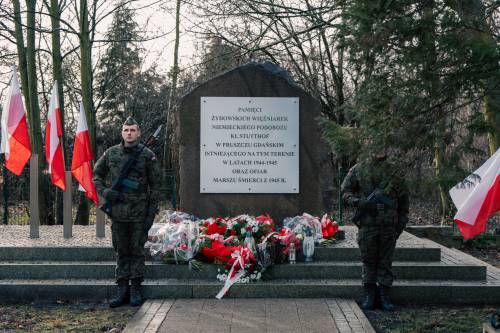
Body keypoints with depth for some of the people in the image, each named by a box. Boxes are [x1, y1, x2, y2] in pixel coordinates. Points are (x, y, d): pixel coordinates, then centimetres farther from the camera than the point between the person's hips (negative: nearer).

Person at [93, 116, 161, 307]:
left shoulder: (147, 156, -3)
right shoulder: (111, 154, 4)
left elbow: (155, 187, -2)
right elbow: (96, 175, 16)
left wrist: (151, 215, -7)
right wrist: (104, 191, -3)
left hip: (139, 214, -2)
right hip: (118, 213, 3)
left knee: (137, 251, 5)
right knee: (121, 252, 10)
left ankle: (136, 290, 14)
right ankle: (122, 290, 17)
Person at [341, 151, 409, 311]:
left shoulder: (394, 172, 8)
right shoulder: (358, 169, 4)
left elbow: (404, 200, 12)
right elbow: (345, 191, 5)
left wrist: (401, 224, 6)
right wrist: (358, 202, -15)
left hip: (388, 226, 1)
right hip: (367, 224, -1)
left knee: (386, 262, 6)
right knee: (368, 261, 5)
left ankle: (385, 295, 14)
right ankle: (369, 295, 15)